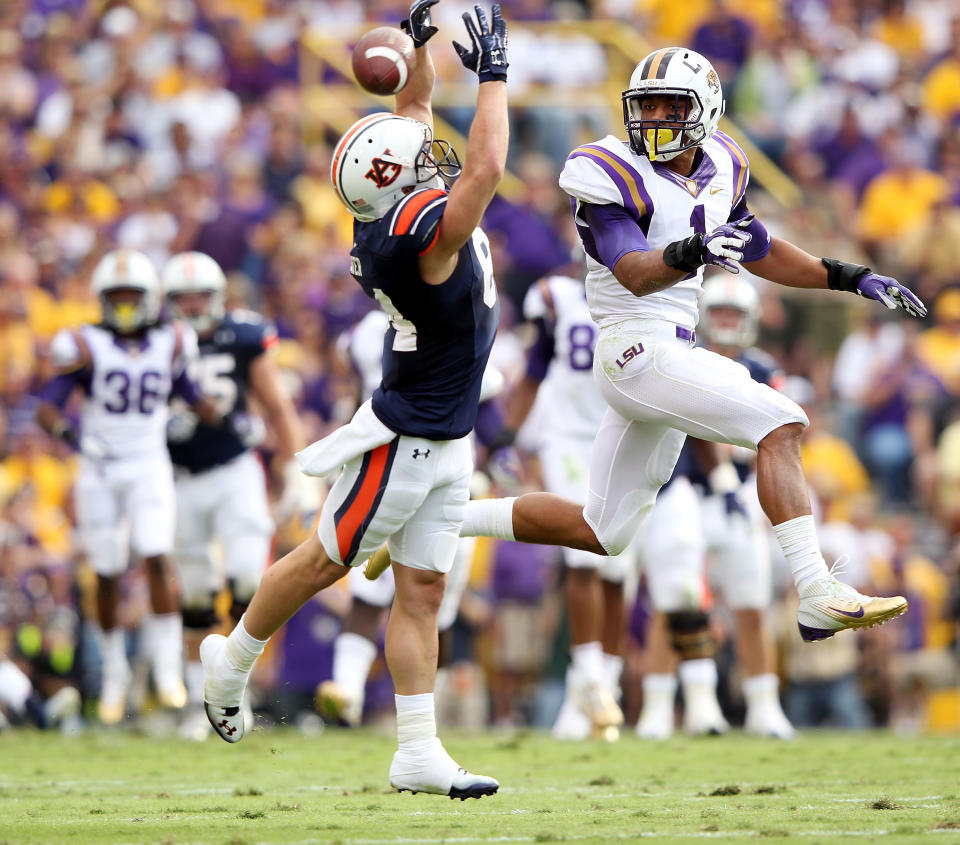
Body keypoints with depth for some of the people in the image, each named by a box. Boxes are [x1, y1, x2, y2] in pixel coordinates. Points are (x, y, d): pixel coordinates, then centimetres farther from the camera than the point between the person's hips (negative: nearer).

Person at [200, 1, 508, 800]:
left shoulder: (394, 213, -1)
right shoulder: (423, 232, -26)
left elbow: (413, 117, 15)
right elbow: (487, 167, -33)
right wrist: (493, 72, -25)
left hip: (447, 443, 8)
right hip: (403, 440, -8)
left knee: (422, 589, 7)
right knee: (327, 561, 8)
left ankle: (419, 751, 7)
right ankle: (232, 660, 29)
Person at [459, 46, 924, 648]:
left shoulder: (718, 169, 10)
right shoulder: (614, 176, -12)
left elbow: (761, 254, 24)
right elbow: (633, 275, -26)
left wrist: (853, 278, 19)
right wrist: (691, 252, -45)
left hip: (672, 357, 9)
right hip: (639, 351, -9)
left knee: (600, 534, 14)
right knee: (782, 425, -21)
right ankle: (818, 599, -25)